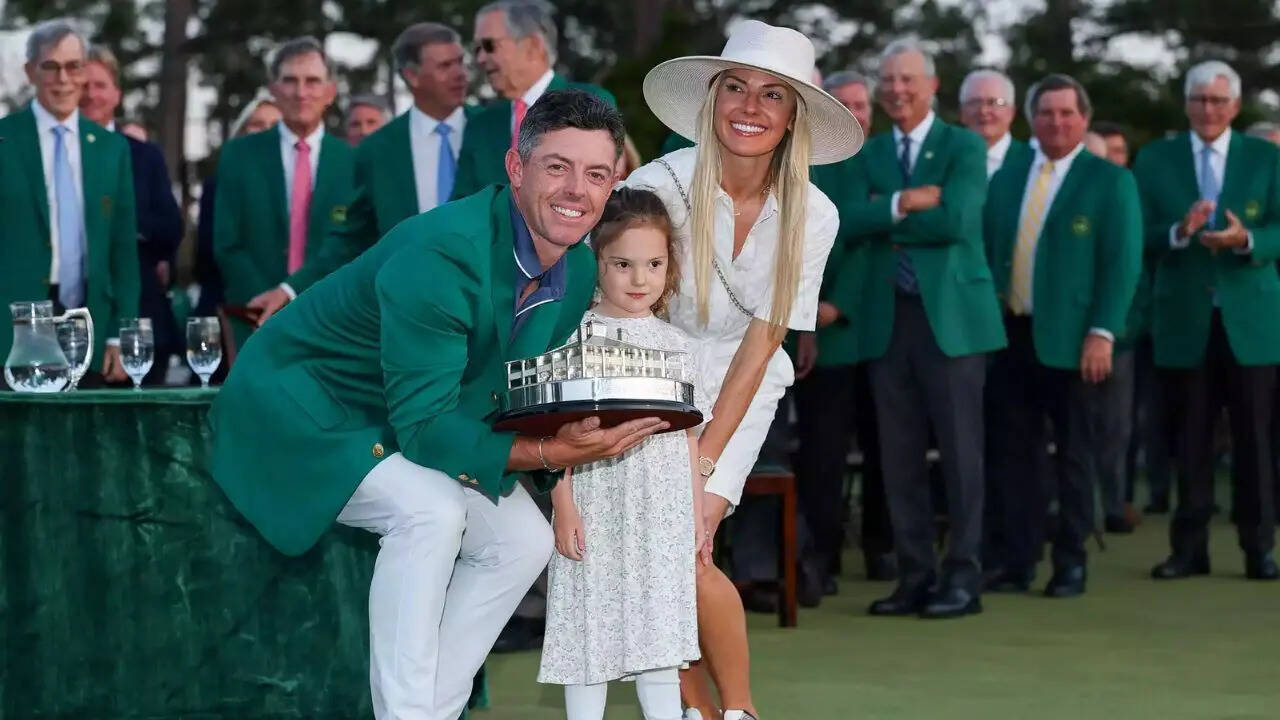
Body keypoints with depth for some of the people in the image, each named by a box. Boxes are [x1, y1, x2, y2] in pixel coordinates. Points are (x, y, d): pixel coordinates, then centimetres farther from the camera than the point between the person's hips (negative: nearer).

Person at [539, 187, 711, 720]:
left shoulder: (675, 343, 10)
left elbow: (689, 437, 13)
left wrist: (698, 515, 11)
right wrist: (563, 505, -12)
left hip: (663, 516, 3)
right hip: (597, 509, -3)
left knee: (659, 635, 6)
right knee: (590, 629, 1)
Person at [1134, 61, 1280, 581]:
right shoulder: (1155, 160, 7)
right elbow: (1141, 236, 0)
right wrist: (1178, 233, -20)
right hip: (1184, 319, 1)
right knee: (1190, 437, 4)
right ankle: (1189, 547, 10)